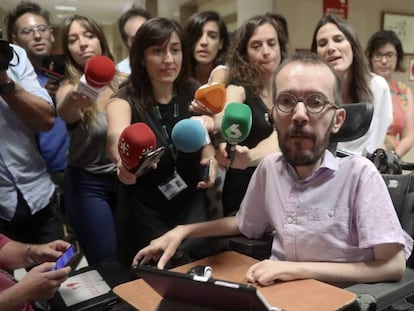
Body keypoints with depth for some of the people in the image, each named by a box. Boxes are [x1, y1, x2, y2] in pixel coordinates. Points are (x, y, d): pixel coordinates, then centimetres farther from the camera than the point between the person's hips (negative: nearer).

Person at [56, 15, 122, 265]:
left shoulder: (124, 82, -4)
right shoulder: (69, 88, -11)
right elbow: (66, 113, -35)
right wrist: (73, 101, -57)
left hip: (126, 178, 3)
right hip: (88, 184, -2)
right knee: (107, 263, -1)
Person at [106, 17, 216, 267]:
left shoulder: (194, 93, -6)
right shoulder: (126, 100, -16)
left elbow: (206, 138, 5)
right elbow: (116, 136, -37)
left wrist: (210, 159, -18)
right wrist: (125, 159, -60)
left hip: (191, 204, 2)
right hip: (144, 211, -2)